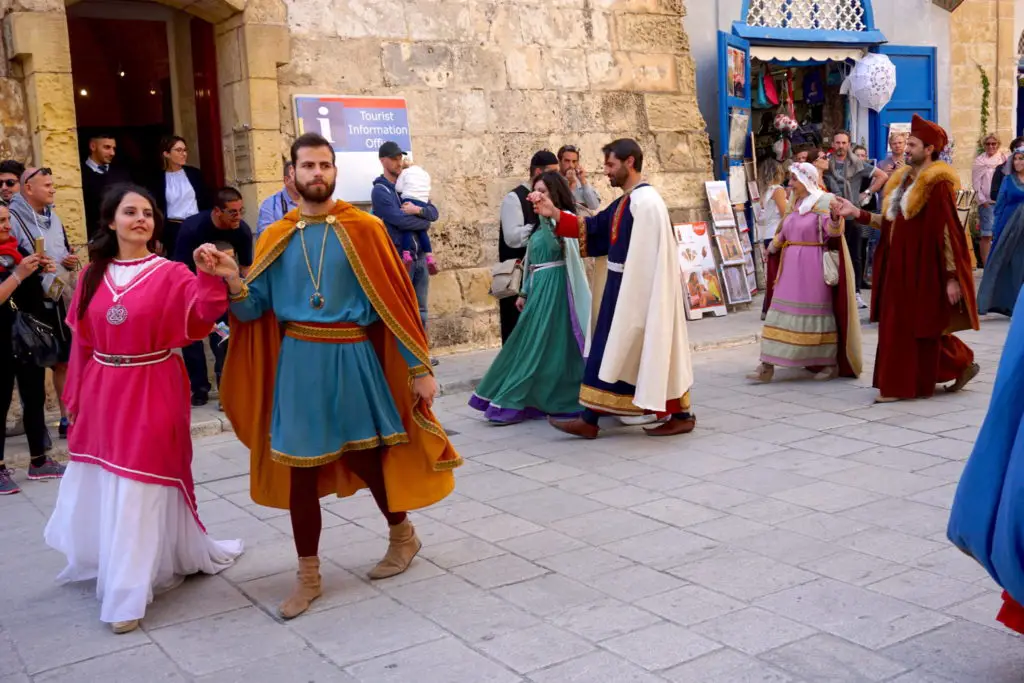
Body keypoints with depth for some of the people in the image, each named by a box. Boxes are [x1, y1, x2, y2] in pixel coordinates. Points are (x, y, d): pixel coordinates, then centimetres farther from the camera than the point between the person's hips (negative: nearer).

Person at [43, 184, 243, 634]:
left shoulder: (170, 274, -7)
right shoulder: (93, 276, 6)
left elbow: (204, 313, -24)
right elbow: (82, 342, 10)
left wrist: (210, 278, -42)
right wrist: (76, 396, 12)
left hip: (152, 394, -4)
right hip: (102, 394, 5)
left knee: (141, 490, 0)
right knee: (101, 486, 16)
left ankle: (129, 593, 10)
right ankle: (107, 565, 39)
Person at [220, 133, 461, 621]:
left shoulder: (364, 229, -4)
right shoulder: (275, 238, 5)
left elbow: (396, 299, -4)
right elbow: (252, 308, 3)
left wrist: (419, 367, -6)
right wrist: (231, 281, -18)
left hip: (353, 359, -2)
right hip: (299, 363, 2)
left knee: (368, 455, 9)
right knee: (300, 470, 6)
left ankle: (402, 535, 37)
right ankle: (308, 576, 21)